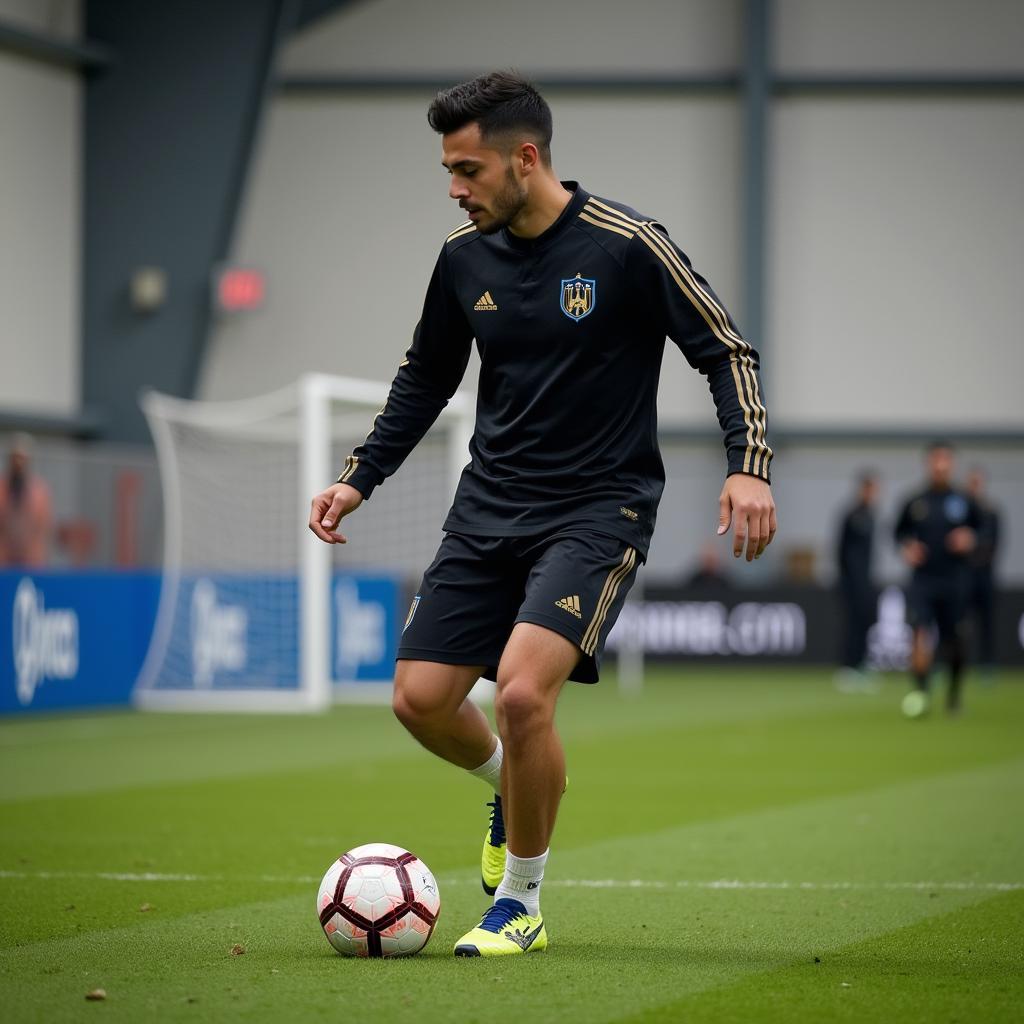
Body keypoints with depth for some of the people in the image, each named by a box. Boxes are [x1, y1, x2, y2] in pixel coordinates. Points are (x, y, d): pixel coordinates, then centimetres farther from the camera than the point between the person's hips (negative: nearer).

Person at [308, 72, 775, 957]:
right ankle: (512, 787, 34)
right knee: (421, 699, -1)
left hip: (598, 510, -6)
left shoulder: (626, 245, -13)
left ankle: (520, 905, -2)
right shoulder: (464, 257, 3)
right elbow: (426, 378, 19)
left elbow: (726, 350, -7)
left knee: (522, 690, -23)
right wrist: (359, 478, 11)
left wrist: (748, 467, -21)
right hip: (490, 508, 6)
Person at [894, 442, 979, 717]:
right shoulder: (914, 502, 4)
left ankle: (954, 690, 28)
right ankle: (919, 691, -19)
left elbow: (979, 533, 14)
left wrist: (969, 540, -7)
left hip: (955, 582, 1)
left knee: (954, 642, 6)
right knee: (920, 635, -18)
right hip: (922, 579, -1)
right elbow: (900, 532, 15)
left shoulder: (964, 502, 5)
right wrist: (907, 548, -4)